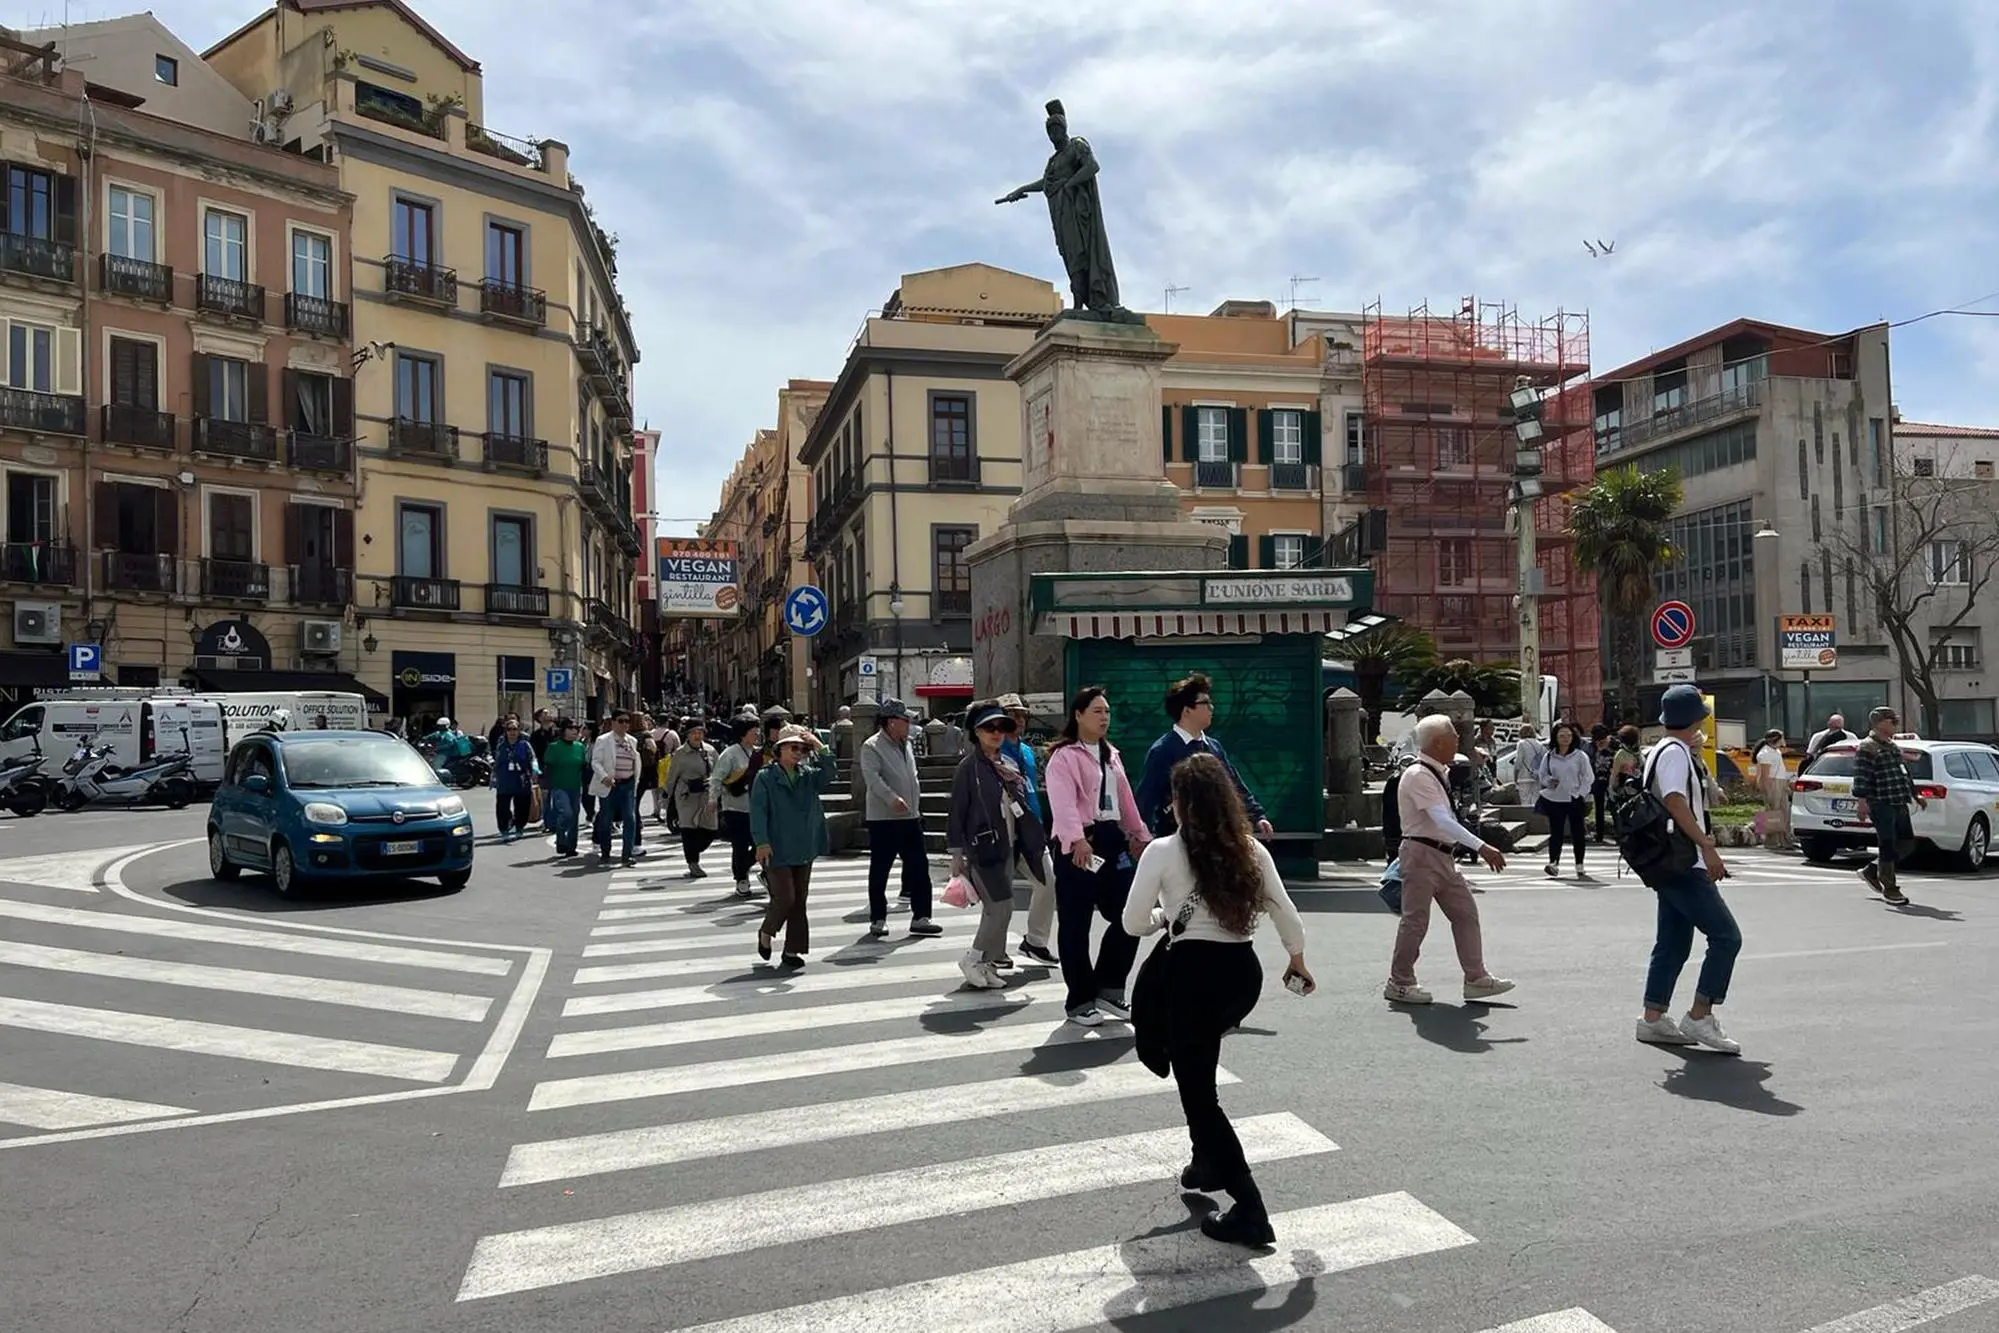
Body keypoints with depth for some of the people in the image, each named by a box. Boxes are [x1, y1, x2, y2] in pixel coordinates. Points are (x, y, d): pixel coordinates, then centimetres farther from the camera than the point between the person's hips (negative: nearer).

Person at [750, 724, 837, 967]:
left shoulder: (808, 774, 8)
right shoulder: (765, 776, -6)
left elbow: (829, 774, -9)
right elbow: (758, 811, -11)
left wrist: (820, 748, -18)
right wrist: (762, 842, -18)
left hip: (804, 850, 5)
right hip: (778, 851, -5)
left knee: (799, 900, 7)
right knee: (784, 898, -8)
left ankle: (792, 949, 16)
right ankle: (766, 933, 20)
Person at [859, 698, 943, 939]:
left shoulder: (907, 744, 15)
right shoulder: (872, 746, -11)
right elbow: (872, 776, -24)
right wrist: (892, 798, -35)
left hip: (910, 817, 7)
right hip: (883, 818, -7)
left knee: (919, 866, 6)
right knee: (879, 871, 3)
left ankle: (920, 917, 13)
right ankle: (877, 920, 13)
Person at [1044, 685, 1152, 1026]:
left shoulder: (1111, 755, 18)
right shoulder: (1064, 756, -9)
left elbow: (1126, 798, 24)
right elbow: (1064, 802, -23)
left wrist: (1140, 835, 24)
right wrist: (1078, 839, -37)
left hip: (1112, 839, 8)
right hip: (1078, 845, -8)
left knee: (1128, 916, 6)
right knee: (1075, 924, -1)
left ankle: (1109, 989, 21)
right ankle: (1081, 1001, 10)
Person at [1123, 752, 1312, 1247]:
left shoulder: (1162, 851, -7)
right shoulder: (1250, 850, 5)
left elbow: (1133, 923, -5)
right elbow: (1285, 914, 8)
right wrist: (1298, 961, 25)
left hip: (1193, 970, -6)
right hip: (1244, 970, 6)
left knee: (1198, 1093, 5)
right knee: (1198, 1073, 32)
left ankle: (1250, 1211, 1)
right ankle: (1210, 1162, 34)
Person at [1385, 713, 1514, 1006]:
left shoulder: (1436, 773, 13)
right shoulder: (1418, 776, -18)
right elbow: (1443, 820, -27)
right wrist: (1481, 847, -31)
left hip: (1442, 855, 10)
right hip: (1422, 854, -10)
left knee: (1465, 912, 8)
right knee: (1416, 919, -2)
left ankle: (1476, 978, 14)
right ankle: (1399, 984, 9)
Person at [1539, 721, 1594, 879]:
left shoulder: (1580, 755, -1)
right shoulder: (1549, 756, 6)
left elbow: (1589, 777, 1)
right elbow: (1542, 774, 14)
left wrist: (1580, 794, -9)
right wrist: (1548, 781, -8)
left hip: (1575, 800, -1)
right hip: (1554, 799, 1)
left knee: (1577, 833, 5)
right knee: (1555, 832, -1)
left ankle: (1579, 865, 12)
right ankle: (1553, 863, -3)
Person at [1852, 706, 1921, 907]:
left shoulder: (1894, 747, 21)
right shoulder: (1867, 748, -8)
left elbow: (1904, 774, 30)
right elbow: (1861, 778, -15)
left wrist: (1915, 794, 27)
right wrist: (1862, 801, -23)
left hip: (1899, 804, 9)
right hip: (1881, 805, -9)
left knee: (1907, 843, 9)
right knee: (1888, 845, -6)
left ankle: (1871, 870, 24)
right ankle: (1890, 889, 1)